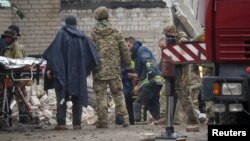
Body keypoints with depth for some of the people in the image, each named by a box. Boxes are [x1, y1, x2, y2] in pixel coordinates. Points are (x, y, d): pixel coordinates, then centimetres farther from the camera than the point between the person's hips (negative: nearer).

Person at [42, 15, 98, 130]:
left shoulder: (62, 34, -3)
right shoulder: (82, 37, 7)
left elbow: (54, 51, -11)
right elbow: (92, 55, 9)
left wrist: (49, 68, -10)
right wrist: (88, 69, 20)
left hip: (63, 72, -3)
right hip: (78, 72, 3)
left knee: (61, 96, -1)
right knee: (77, 98, 8)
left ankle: (61, 123, -10)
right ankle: (76, 123, 4)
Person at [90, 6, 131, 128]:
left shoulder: (94, 33, -4)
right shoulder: (115, 32, 2)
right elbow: (124, 49, 5)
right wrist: (127, 63, 19)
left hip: (99, 70, -2)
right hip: (114, 70, 2)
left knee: (101, 95, 2)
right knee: (118, 94, 11)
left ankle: (103, 121, 0)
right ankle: (124, 118, 6)